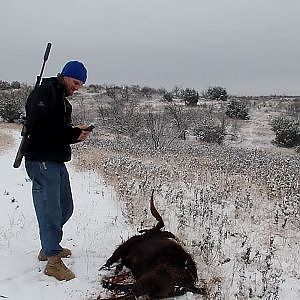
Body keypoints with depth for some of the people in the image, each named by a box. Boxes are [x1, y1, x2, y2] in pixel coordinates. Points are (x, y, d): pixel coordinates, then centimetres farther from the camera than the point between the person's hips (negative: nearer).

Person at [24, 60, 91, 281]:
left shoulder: (63, 100, 19)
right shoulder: (45, 91, -10)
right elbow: (37, 126, -21)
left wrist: (77, 132, -2)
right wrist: (72, 133, -16)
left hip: (57, 161, 10)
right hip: (42, 161, -10)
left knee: (65, 208, 17)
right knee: (50, 211, -4)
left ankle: (49, 247, 32)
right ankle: (53, 260, 7)